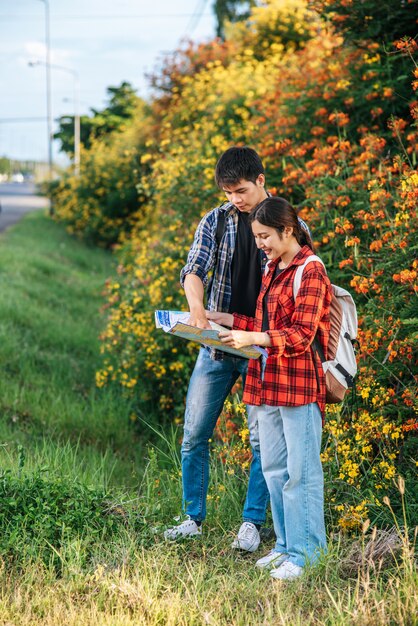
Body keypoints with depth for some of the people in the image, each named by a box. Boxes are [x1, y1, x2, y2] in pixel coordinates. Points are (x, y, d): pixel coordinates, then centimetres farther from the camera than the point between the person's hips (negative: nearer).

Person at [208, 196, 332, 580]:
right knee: (273, 469, 12)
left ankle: (306, 554, 1)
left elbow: (301, 335, -17)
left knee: (300, 472, -5)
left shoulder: (311, 272, -10)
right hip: (266, 383, 9)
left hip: (300, 384, -9)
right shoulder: (272, 270, 17)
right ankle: (286, 546, 21)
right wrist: (231, 321, 12)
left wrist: (254, 339, -26)